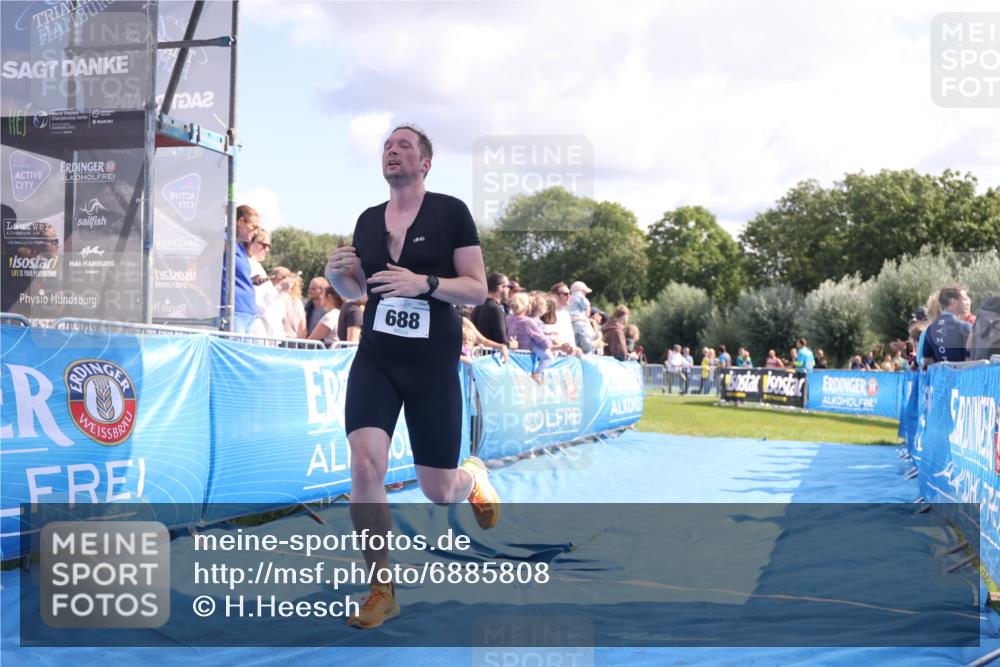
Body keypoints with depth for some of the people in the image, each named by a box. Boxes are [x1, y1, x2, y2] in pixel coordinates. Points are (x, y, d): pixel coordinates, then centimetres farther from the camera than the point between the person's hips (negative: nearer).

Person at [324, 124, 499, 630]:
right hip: (375, 359, 3)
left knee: (438, 492, 4)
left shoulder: (450, 211, -5)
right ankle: (382, 589, -1)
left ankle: (473, 478, 44)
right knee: (365, 467, -17)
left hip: (433, 364, -3)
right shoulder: (367, 220, 8)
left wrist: (424, 282, -25)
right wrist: (337, 275, -3)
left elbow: (478, 290, -8)